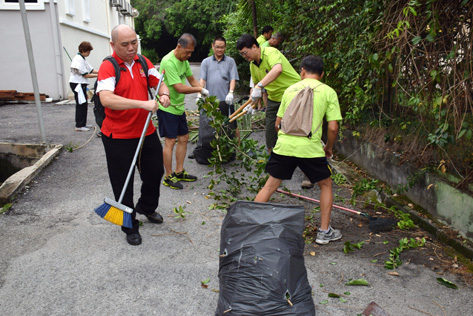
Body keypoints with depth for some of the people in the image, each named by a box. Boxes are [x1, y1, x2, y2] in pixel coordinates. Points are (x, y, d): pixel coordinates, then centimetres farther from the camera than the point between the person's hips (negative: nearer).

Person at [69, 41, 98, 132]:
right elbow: (85, 75, -17)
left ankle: (83, 123, 20)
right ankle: (79, 126, -4)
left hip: (81, 84, 10)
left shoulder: (82, 59, 16)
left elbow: (91, 70, 14)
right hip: (77, 84, -10)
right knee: (81, 104, -8)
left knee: (83, 104, 12)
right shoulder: (79, 59, -16)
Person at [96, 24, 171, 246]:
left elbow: (159, 82, 11)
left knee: (155, 172, 19)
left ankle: (147, 207, 47)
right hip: (119, 136, -6)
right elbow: (106, 99, -30)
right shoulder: (108, 67, -15)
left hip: (147, 132, 6)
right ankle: (130, 227, 25)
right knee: (123, 184, 6)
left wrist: (164, 94, -14)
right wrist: (143, 104, -36)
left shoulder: (143, 62, 6)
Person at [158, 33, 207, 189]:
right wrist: (201, 89, -16)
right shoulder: (168, 62, -22)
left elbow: (192, 79, 16)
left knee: (183, 138, 12)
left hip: (179, 107, 9)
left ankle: (179, 172, 24)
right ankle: (168, 177, 7)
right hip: (167, 108, -9)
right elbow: (180, 88, -26)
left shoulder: (184, 60, 7)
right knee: (170, 141, -5)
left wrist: (202, 94, 2)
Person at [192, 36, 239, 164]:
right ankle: (203, 155, 16)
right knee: (207, 127, 5)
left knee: (230, 126, 4)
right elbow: (202, 79, 4)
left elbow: (233, 79, 0)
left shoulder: (230, 61, 9)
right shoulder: (206, 62, 12)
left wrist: (230, 92, -16)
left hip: (225, 100, -1)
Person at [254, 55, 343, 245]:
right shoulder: (328, 92, 5)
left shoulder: (290, 89, 14)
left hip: (284, 145, 3)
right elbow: (333, 128, -1)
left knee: (270, 186, 14)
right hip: (310, 148, -2)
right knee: (326, 185, 19)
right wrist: (329, 148, 16)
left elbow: (277, 124, 15)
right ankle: (324, 231, 22)